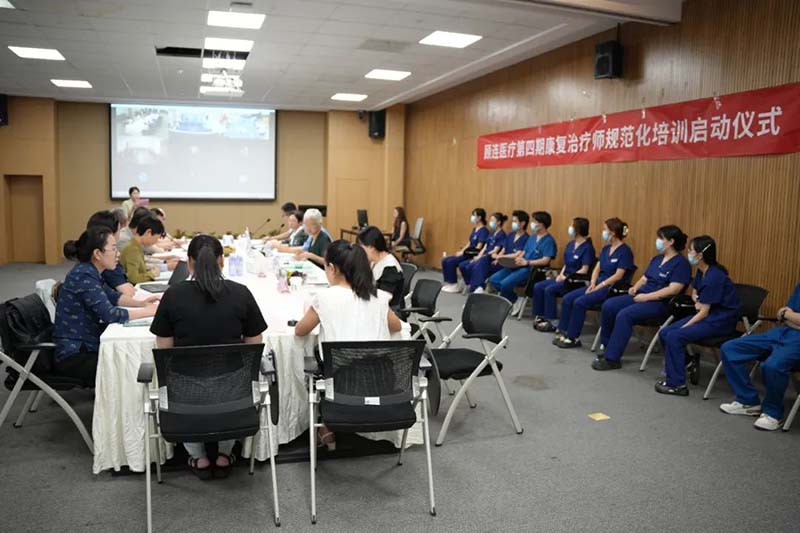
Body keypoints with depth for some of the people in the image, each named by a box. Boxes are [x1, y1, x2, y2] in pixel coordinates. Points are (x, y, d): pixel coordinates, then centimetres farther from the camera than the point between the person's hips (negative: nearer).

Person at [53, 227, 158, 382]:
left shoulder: (90, 272, 5)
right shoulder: (84, 276, -22)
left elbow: (111, 296, 19)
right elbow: (110, 314, -27)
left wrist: (141, 303, 3)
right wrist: (148, 311, -19)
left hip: (85, 345, 9)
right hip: (73, 356, -9)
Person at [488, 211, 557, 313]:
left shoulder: (549, 240, -7)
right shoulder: (532, 237, 19)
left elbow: (546, 261, -17)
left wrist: (527, 262, -23)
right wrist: (515, 260, -1)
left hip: (532, 270, -9)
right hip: (520, 266, 9)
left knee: (505, 283, -28)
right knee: (493, 279, -6)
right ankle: (515, 300, 0)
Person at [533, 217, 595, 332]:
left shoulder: (587, 247, -11)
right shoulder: (570, 244, 14)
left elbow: (584, 270, -15)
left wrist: (567, 277, -17)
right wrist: (561, 274, 1)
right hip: (564, 277, 8)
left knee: (549, 289, -27)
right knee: (538, 287, -9)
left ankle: (551, 322, -19)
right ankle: (539, 316, -5)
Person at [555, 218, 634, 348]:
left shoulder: (625, 251, -10)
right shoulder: (605, 249, 14)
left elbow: (618, 275, -16)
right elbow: (597, 268, 13)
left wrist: (599, 286, -17)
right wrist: (592, 283, -5)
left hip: (611, 288, -8)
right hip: (598, 284, 8)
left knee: (579, 302, -26)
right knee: (567, 298, -9)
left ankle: (573, 337, -15)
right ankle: (563, 331, -6)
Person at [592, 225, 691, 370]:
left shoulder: (681, 263, -9)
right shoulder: (657, 258, 17)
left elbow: (673, 289, -20)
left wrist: (646, 297, -21)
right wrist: (635, 287, -1)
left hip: (660, 303, -8)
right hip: (641, 296, 8)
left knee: (624, 315, -30)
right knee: (608, 305, -12)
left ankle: (612, 358, -24)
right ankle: (606, 346, -2)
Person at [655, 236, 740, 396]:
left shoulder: (714, 277, -22)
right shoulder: (701, 272, 5)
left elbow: (704, 312, -22)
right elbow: (694, 292, 25)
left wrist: (682, 327, -17)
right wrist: (698, 301, 2)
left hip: (720, 321, -9)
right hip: (707, 314, 9)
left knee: (674, 336, -22)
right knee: (664, 333, -4)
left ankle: (677, 384, -14)